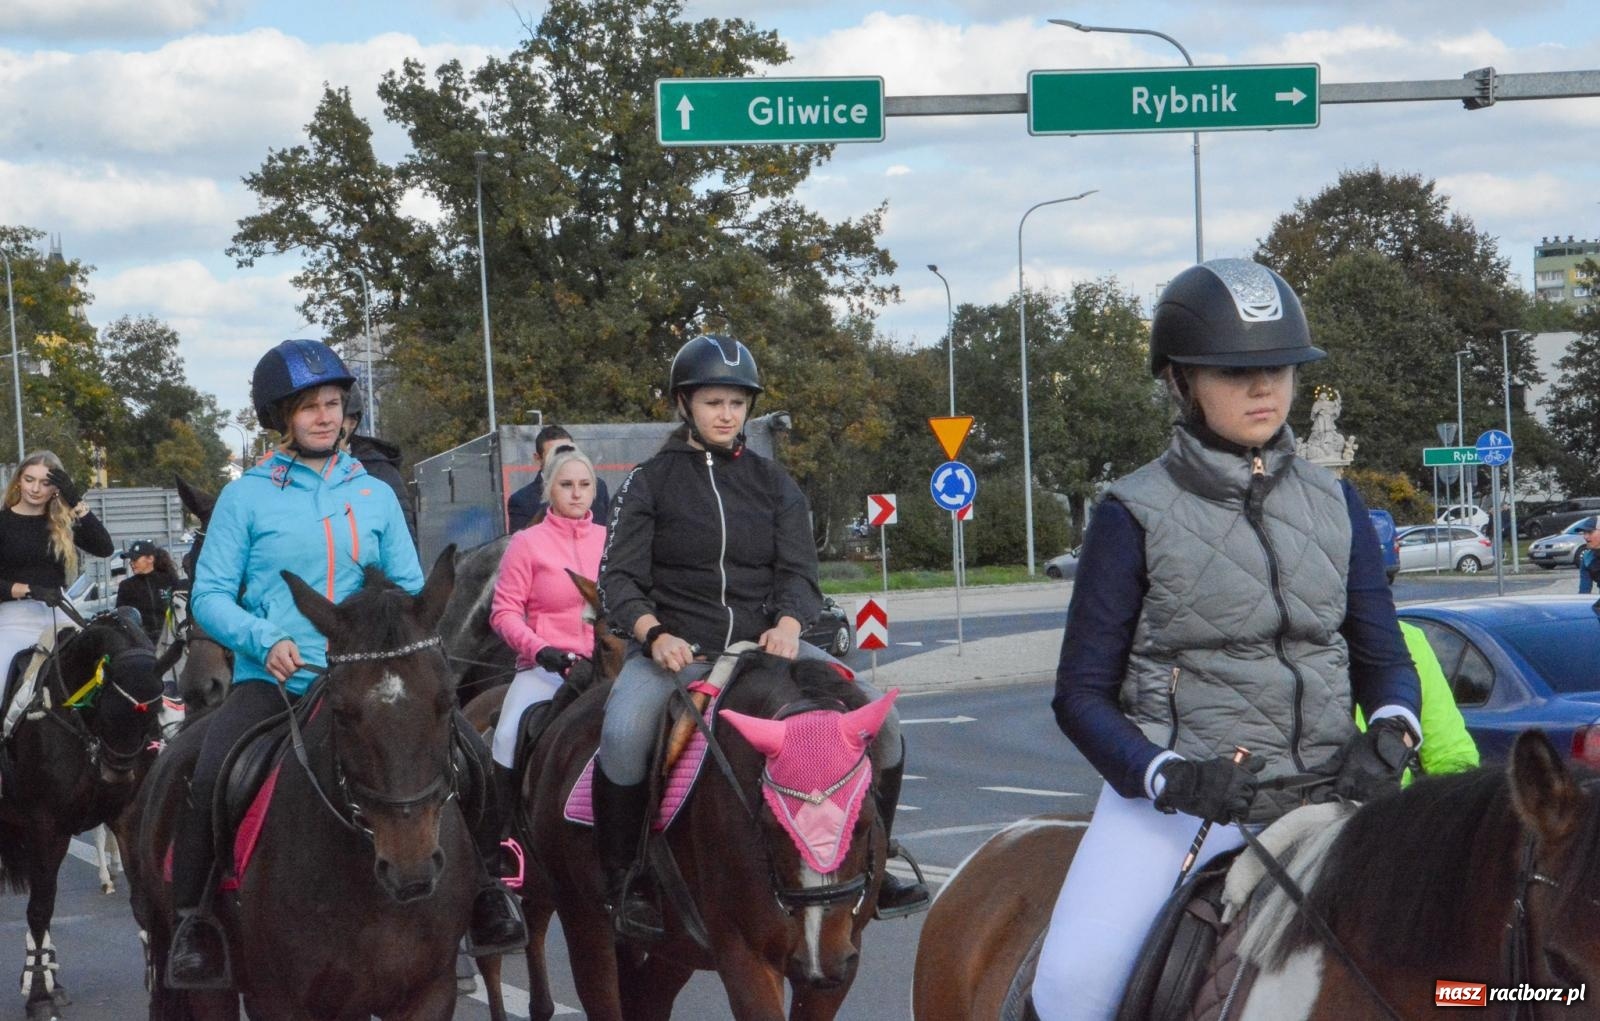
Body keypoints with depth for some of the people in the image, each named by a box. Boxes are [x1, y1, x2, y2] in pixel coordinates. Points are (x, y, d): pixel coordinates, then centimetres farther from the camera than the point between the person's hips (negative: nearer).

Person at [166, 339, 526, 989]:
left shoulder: (375, 497, 12)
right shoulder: (246, 497, 3)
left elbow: (410, 590, 13)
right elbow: (210, 595, -1)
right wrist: (265, 640, -18)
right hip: (271, 680, -2)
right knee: (209, 779, -27)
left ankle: (480, 889, 4)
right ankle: (192, 922, -12)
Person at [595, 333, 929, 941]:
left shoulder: (774, 485, 13)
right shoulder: (650, 483, 5)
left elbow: (799, 573, 6)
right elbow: (618, 577, -1)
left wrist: (787, 625, -16)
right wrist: (654, 634, -20)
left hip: (763, 641, 3)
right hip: (675, 646, -3)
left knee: (878, 721, -13)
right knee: (624, 734, -35)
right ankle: (623, 880, -16)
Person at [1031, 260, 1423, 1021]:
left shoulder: (1335, 505, 10)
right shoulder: (1137, 516, -1)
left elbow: (1382, 656, 13)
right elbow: (1081, 694, -1)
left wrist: (1391, 732, -10)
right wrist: (1170, 779, -18)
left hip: (1324, 793, 4)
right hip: (1177, 794, -4)